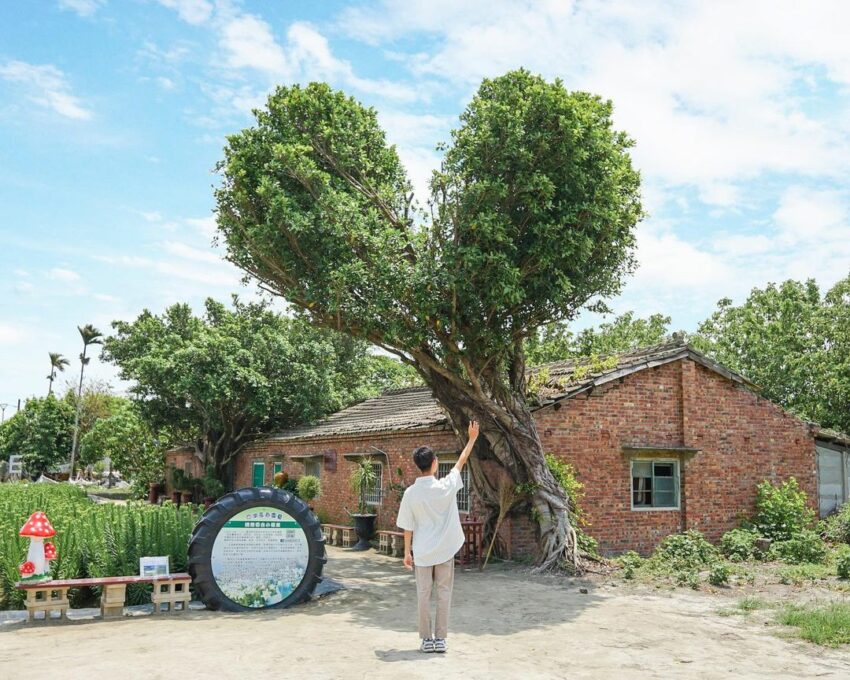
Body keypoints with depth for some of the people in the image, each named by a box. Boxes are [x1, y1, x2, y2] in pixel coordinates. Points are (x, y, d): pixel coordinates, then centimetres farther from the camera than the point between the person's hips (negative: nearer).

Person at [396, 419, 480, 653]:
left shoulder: (411, 493, -10)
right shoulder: (445, 487, -12)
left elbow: (407, 527, -5)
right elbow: (461, 462, 3)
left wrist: (407, 552, 6)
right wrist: (472, 439, 14)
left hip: (422, 553, 0)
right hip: (445, 550, 0)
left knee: (423, 595, 9)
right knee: (444, 594, 8)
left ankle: (426, 639, 13)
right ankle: (440, 639, 11)